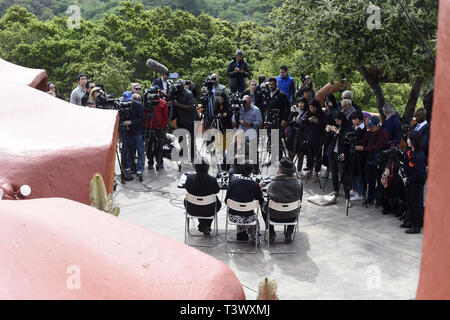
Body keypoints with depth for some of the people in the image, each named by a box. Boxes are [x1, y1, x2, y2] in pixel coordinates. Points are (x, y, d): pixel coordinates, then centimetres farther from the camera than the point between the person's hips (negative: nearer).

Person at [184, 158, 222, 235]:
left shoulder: (189, 177, -19)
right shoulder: (212, 180, -24)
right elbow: (217, 190, -2)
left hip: (192, 210, 1)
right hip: (208, 211, -1)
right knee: (218, 202, 31)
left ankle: (202, 226, 41)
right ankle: (206, 227, 39)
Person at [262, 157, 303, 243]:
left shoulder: (273, 183, -22)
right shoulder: (298, 183, -16)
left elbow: (269, 198, -7)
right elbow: (299, 199, -1)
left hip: (275, 216, -1)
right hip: (291, 216, 2)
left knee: (264, 205, 30)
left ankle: (271, 233, 29)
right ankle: (289, 234, 29)